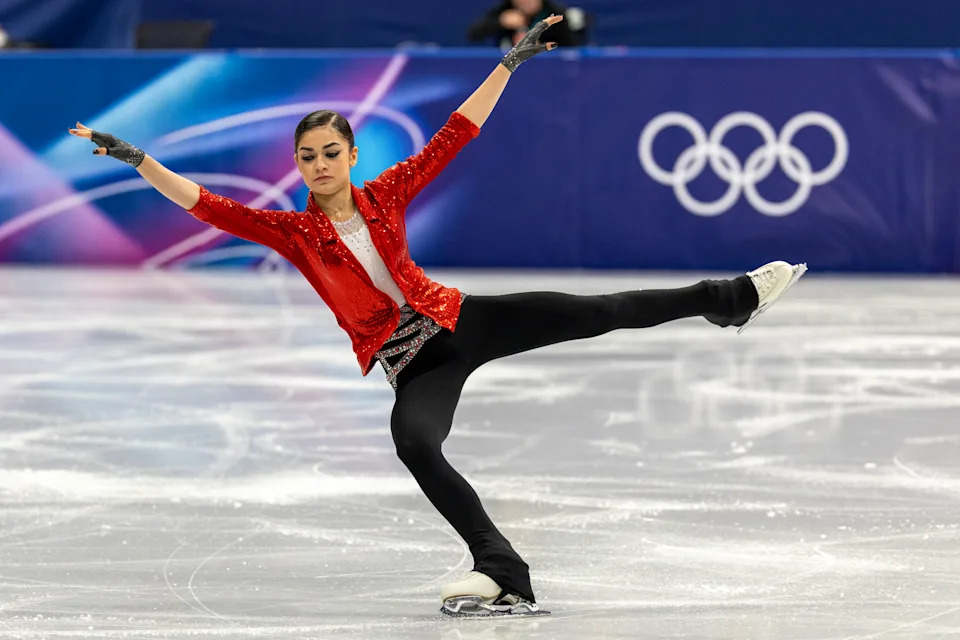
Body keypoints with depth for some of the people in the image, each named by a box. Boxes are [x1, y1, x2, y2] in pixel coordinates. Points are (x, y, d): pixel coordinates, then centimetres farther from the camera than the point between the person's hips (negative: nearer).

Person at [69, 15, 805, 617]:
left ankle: (732, 298, 9)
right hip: (411, 365, -1)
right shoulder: (292, 231, -2)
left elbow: (456, 134, 1)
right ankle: (505, 575, -31)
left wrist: (510, 62, -1)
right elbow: (206, 205, -11)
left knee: (601, 311, -6)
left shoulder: (386, 194, 1)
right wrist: (137, 160, -20)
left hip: (462, 321, 1)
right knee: (414, 441, -31)